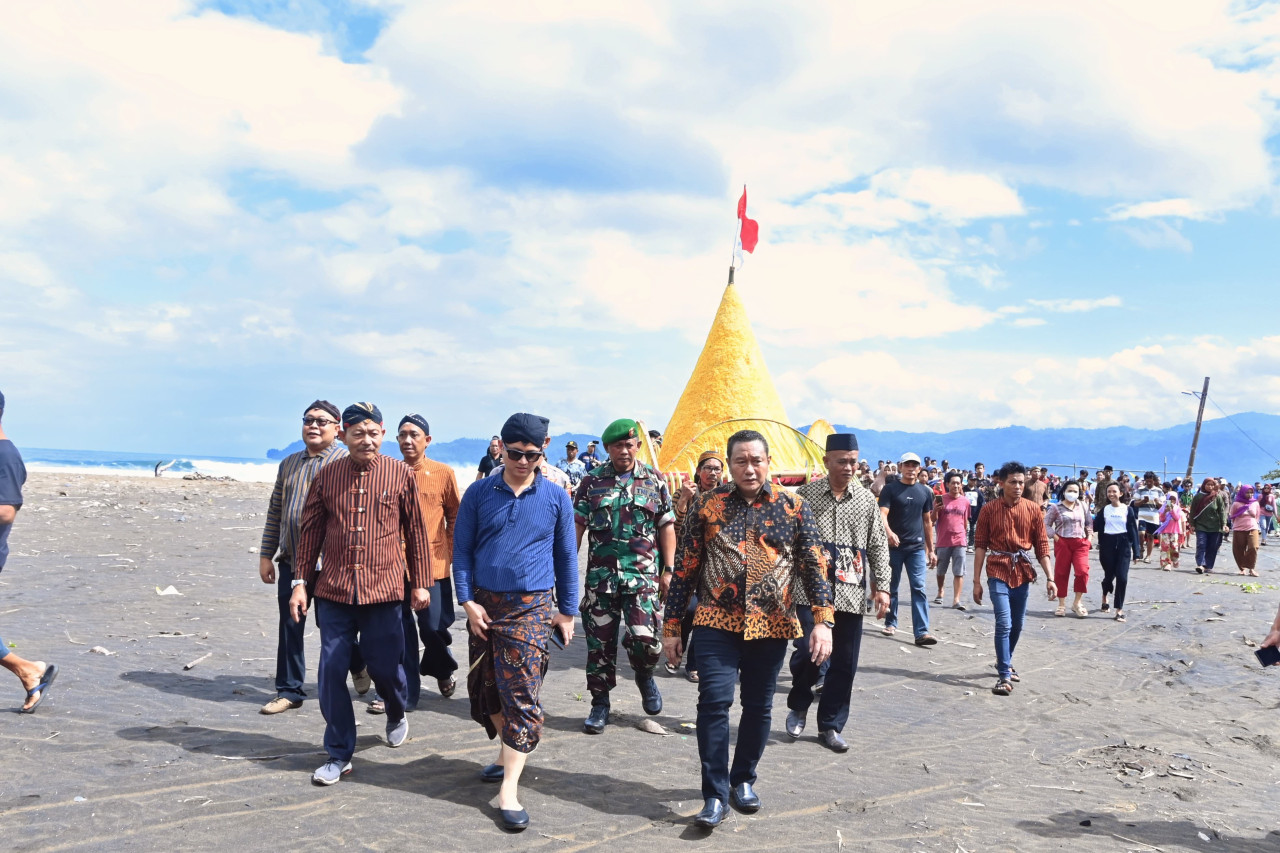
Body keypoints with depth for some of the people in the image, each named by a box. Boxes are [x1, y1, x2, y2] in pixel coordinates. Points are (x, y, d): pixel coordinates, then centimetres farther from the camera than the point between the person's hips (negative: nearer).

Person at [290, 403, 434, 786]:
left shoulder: (401, 474, -1)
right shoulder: (327, 475, 3)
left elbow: (416, 530, 4)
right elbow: (310, 531, 9)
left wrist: (420, 582, 4)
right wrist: (301, 582, 6)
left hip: (383, 590, -2)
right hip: (334, 591, 2)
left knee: (384, 667, 6)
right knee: (331, 672, 2)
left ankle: (396, 713, 41)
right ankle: (339, 754, 17)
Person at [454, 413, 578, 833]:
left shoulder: (556, 497, 0)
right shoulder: (479, 493, 1)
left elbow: (566, 557, 6)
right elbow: (462, 550, 4)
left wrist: (567, 611, 6)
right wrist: (467, 601, -5)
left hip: (532, 607, -2)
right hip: (485, 605, 3)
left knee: (522, 693, -8)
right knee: (486, 686, 12)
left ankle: (509, 790, -5)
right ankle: (507, 753, 35)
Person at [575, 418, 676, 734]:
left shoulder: (654, 481, 6)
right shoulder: (592, 481, 6)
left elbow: (666, 527, 7)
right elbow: (577, 525, 7)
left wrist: (669, 569, 1)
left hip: (642, 574, -1)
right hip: (600, 575, 1)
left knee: (645, 639, -12)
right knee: (599, 642, 5)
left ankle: (645, 677, 20)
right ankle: (600, 704, 20)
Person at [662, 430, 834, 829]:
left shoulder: (794, 506, 2)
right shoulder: (707, 505, 1)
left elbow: (814, 566, 2)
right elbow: (684, 568, 3)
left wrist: (823, 620, -7)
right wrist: (671, 626, 3)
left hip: (772, 626, 1)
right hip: (717, 622, -1)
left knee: (758, 706, 11)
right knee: (714, 701, -10)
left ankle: (743, 779, 31)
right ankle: (715, 795, 0)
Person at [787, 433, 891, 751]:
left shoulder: (867, 499, 8)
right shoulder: (805, 494, 1)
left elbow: (878, 546, 10)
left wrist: (882, 586, 3)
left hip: (851, 593, 3)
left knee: (845, 663, 5)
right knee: (808, 652, -8)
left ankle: (830, 726, 20)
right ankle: (798, 706, 21)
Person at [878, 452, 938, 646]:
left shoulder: (925, 491, 9)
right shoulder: (890, 489, -2)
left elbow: (927, 522, 15)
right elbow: (882, 514, -14)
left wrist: (931, 550, 13)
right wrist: (889, 533, -33)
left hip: (917, 548, 2)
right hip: (894, 546, -2)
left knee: (919, 588, -6)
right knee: (892, 587, 10)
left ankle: (921, 632, -10)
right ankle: (891, 623, 27)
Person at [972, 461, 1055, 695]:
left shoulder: (1034, 509, 1)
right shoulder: (989, 510, -4)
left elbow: (1042, 544, 3)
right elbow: (980, 546, -3)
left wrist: (1049, 577, -4)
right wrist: (976, 581, -4)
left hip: (1023, 572, 3)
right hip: (999, 572, -3)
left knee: (1017, 625, 14)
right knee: (1004, 624, -12)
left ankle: (1004, 663, 36)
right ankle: (1004, 676, -8)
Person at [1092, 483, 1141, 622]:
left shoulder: (1128, 509, 1)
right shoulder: (1104, 510, 5)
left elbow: (1133, 530, 0)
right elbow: (1095, 527, 5)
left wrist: (1136, 550, -3)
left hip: (1123, 544, -1)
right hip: (1108, 544, 1)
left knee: (1122, 577, -9)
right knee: (1109, 575, 9)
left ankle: (1119, 610, -2)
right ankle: (1104, 598, 41)